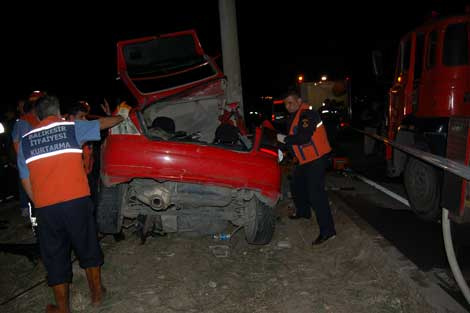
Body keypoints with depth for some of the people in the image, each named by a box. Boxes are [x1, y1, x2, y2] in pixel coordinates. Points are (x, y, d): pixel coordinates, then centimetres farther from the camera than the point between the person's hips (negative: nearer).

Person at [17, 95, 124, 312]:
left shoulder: (25, 141, 11)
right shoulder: (72, 128, 3)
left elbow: (26, 182, 13)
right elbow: (104, 123, 18)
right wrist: (121, 117, 37)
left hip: (45, 208, 2)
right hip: (77, 202, -2)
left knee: (55, 257, 16)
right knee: (88, 249, 18)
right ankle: (97, 294, 35)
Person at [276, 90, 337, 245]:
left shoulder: (307, 114, -19)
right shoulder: (293, 117, 13)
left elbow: (303, 137, -31)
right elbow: (292, 136, 17)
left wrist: (285, 139, -22)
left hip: (317, 159, -10)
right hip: (305, 160, 10)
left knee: (316, 193, -16)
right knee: (297, 184, 23)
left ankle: (327, 230, -13)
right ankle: (303, 211, 46)